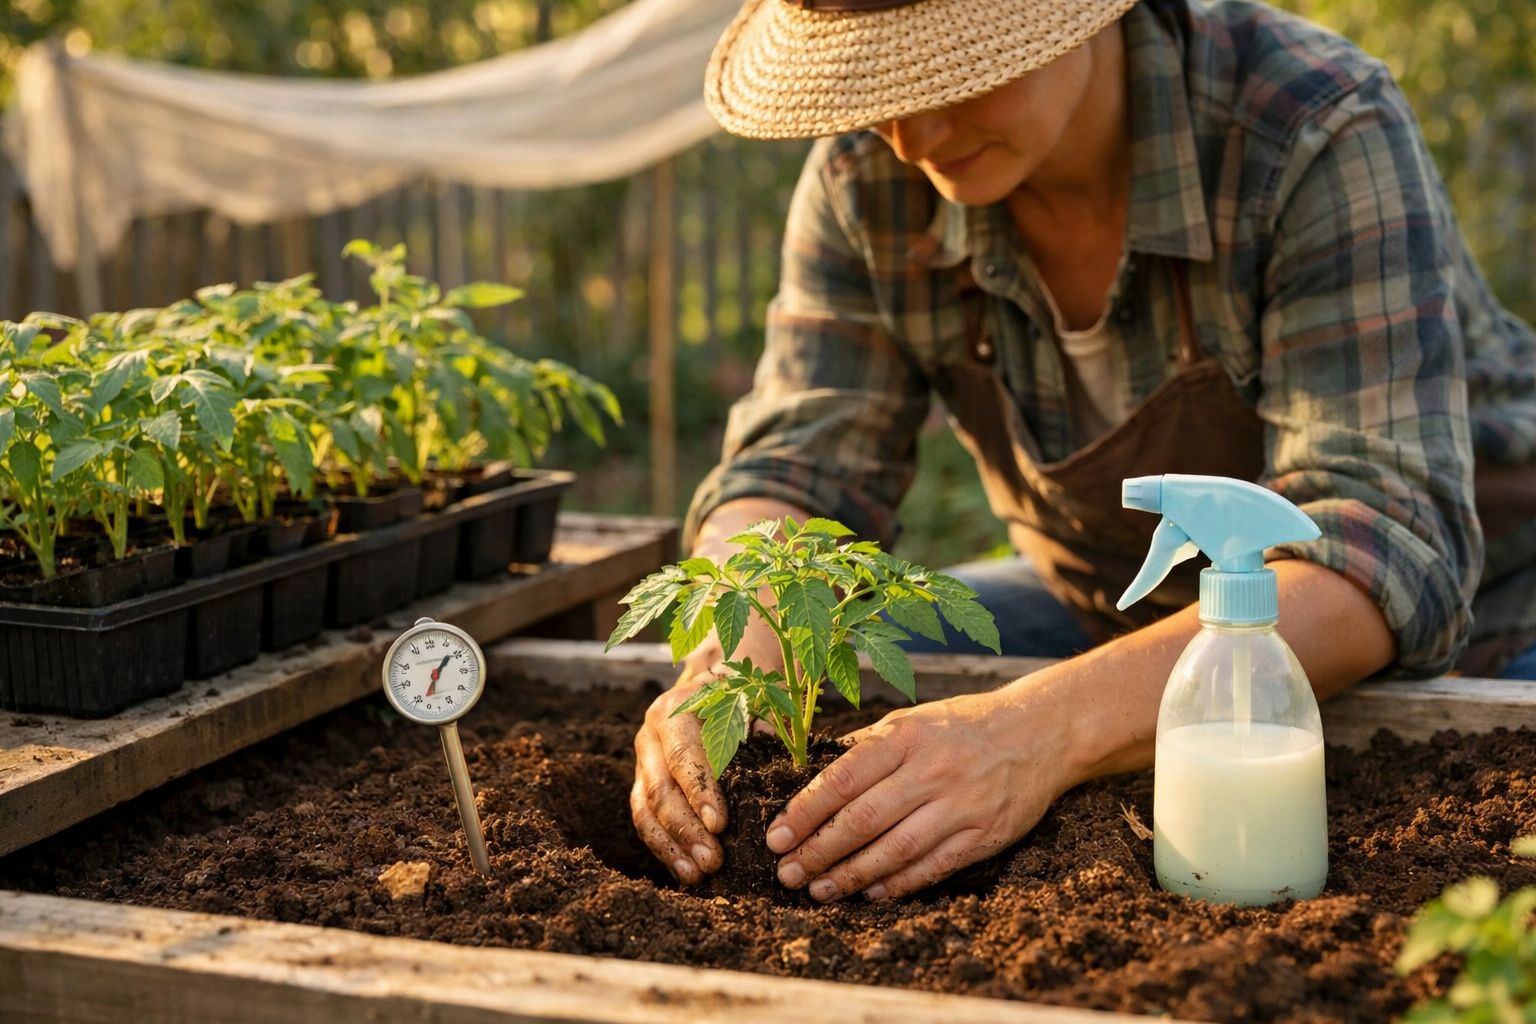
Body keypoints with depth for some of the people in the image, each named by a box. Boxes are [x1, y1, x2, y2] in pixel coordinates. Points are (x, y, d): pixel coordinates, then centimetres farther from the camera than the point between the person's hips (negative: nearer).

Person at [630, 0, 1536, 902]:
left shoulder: (1323, 135, -28)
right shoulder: (871, 173, -14)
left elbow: (1391, 542, -36)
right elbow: (798, 468, -12)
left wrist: (1044, 732, -51)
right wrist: (722, 670, -35)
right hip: (1119, 616, 3)